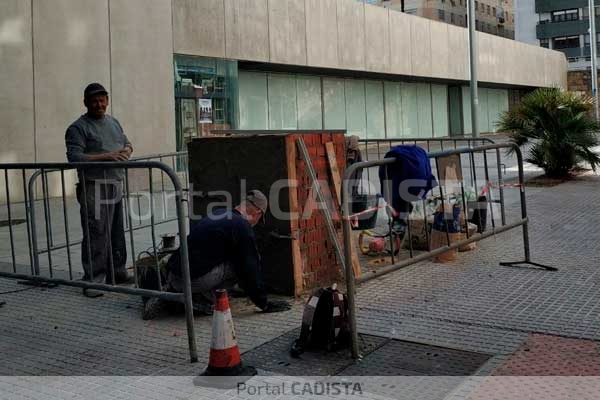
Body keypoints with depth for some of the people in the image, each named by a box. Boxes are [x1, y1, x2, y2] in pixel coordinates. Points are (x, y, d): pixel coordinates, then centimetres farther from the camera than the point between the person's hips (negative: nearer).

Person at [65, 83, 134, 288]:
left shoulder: (114, 122, 17)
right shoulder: (78, 128, -6)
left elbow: (127, 143, 25)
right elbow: (74, 157, -16)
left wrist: (127, 150, 0)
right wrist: (106, 156, -22)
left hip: (116, 186, 8)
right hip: (94, 188, -7)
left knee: (117, 233, 15)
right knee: (96, 235, -9)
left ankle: (117, 273, 26)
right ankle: (93, 280, -2)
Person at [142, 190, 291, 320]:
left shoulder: (217, 214, 21)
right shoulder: (243, 227, -5)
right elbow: (251, 269, -3)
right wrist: (264, 304, 9)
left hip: (172, 275, 8)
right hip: (195, 279, -8)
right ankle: (202, 299, -1)